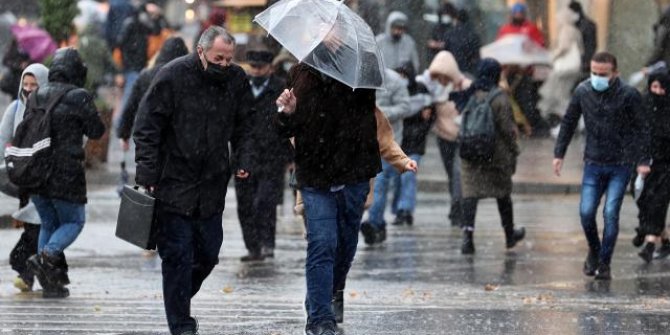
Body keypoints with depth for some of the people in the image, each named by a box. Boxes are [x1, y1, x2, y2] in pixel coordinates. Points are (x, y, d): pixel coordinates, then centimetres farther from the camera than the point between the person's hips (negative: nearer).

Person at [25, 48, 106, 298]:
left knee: (48, 223, 17)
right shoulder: (78, 97, -11)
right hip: (65, 173, -5)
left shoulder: (36, 96, 6)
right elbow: (96, 131, -3)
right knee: (74, 221, 11)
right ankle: (48, 255, -16)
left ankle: (51, 283, 9)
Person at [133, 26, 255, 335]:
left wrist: (243, 160, 2)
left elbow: (244, 126, 17)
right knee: (178, 254, -4)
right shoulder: (172, 77, -11)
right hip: (173, 184, -5)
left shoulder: (236, 79, 4)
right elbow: (147, 128, -10)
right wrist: (147, 175, -14)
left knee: (208, 252, 8)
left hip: (212, 185, 5)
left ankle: (179, 303, 32)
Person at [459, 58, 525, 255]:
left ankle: (467, 235, -18)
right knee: (503, 194, 15)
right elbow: (507, 128, -12)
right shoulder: (499, 98, -12)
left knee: (470, 193, -1)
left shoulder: (470, 95, 3)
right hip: (496, 155, -3)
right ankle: (510, 235, 31)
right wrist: (513, 152, -2)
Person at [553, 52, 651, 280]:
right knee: (586, 212, -5)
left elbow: (641, 129, -4)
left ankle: (604, 263, 5)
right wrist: (559, 154, 8)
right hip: (594, 163, 3)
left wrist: (643, 161, -11)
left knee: (610, 214, -7)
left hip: (621, 165, -3)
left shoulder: (628, 95, -10)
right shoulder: (582, 92, -1)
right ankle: (593, 251, 21)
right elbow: (568, 123, 11)